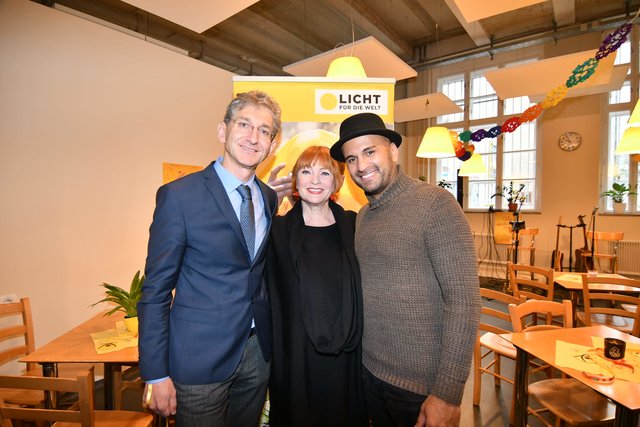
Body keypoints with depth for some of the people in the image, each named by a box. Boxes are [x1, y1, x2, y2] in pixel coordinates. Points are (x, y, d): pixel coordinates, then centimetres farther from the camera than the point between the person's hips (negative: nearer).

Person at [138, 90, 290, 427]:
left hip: (258, 350, 6)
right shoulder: (179, 196, -15)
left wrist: (269, 336, 9)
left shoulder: (269, 198, 2)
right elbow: (156, 290, -11)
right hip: (200, 357, -5)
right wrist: (155, 374, -9)